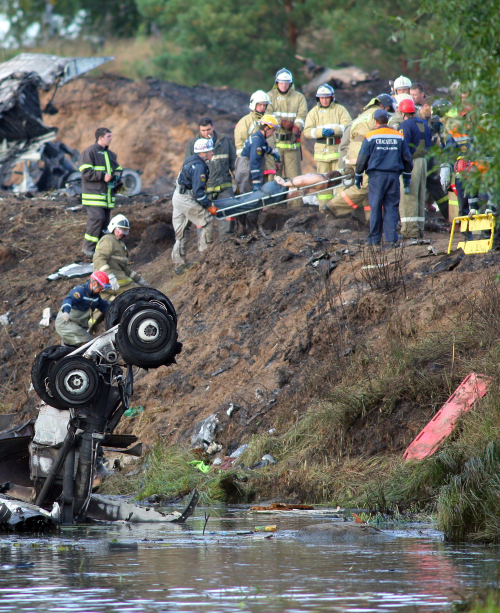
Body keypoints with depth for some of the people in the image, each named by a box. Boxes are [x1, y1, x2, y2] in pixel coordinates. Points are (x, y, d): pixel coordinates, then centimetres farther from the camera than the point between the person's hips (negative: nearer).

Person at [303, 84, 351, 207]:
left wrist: (334, 131, -20)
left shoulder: (340, 109, 8)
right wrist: (321, 132, -15)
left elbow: (347, 126, -5)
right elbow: (307, 131, 2)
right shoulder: (313, 112, 12)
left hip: (338, 150, -2)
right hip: (322, 150, 2)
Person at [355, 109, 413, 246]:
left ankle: (374, 238, 6)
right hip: (394, 176, 2)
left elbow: (362, 158, 1)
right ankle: (391, 238, -2)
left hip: (377, 176, -2)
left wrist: (358, 176, 12)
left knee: (375, 208, 4)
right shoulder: (399, 136, 8)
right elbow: (407, 158, 13)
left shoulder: (370, 137, -1)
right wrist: (407, 176, 23)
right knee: (391, 207, 4)